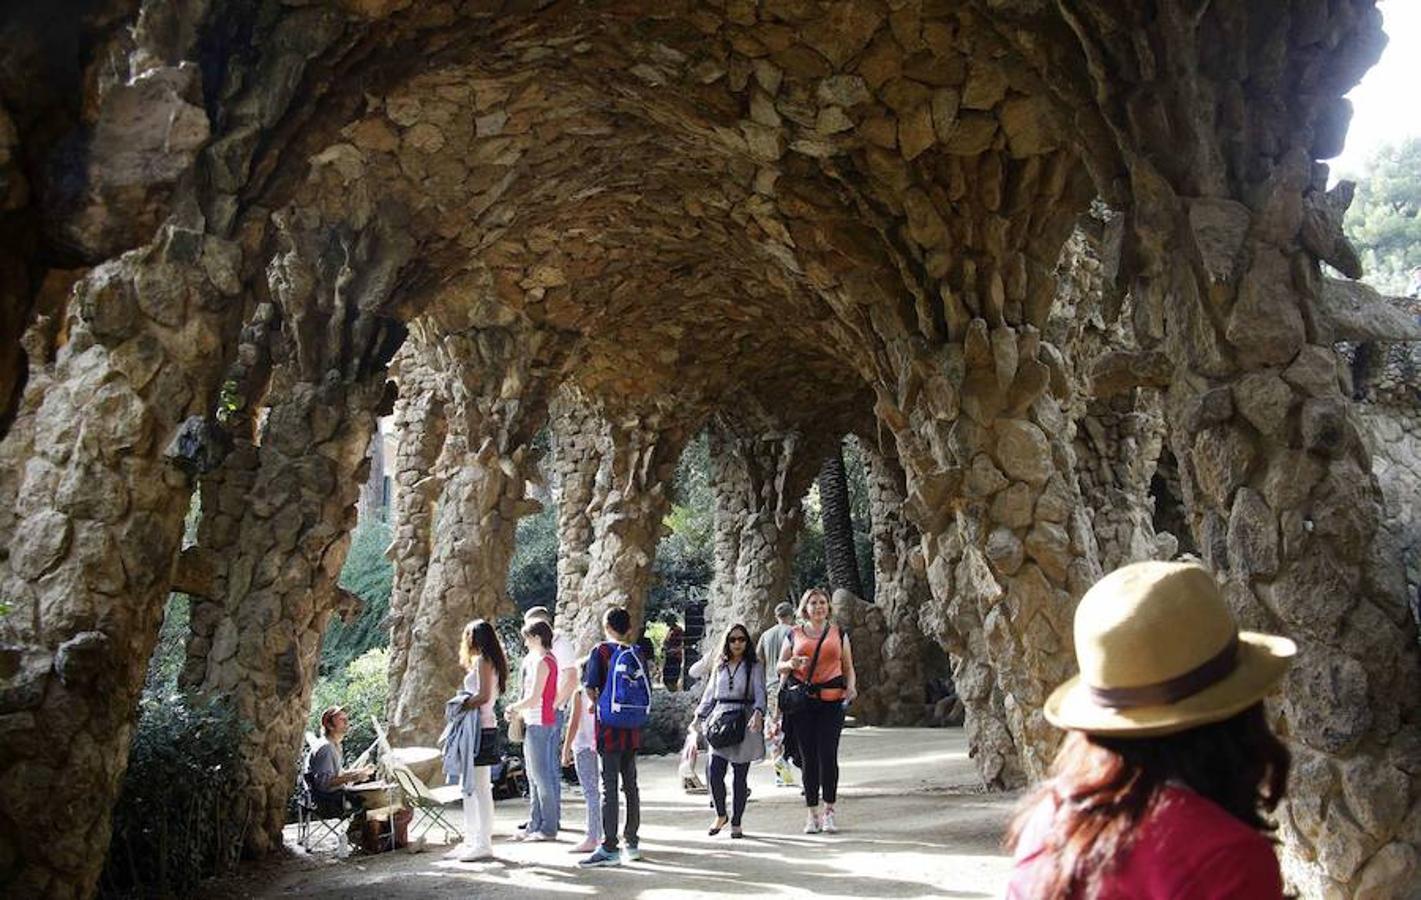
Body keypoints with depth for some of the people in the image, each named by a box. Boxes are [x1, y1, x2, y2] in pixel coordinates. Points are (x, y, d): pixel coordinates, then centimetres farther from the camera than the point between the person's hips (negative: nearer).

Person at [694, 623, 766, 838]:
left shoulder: (754, 667, 3)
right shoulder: (720, 667, 15)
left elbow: (759, 693, -9)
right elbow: (709, 694, 21)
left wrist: (758, 713, -27)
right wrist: (699, 717, 14)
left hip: (744, 723, -3)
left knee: (740, 776, 1)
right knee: (714, 773, -7)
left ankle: (736, 822, 14)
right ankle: (720, 815, 16)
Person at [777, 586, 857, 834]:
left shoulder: (839, 633, 13)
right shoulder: (794, 634, 12)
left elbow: (848, 667, 15)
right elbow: (780, 667, 15)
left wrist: (851, 686, -5)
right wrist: (791, 664, -7)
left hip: (832, 699, -1)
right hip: (802, 700, 1)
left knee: (828, 754, -9)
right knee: (808, 756, 1)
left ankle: (829, 811, 4)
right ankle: (812, 813, 8)